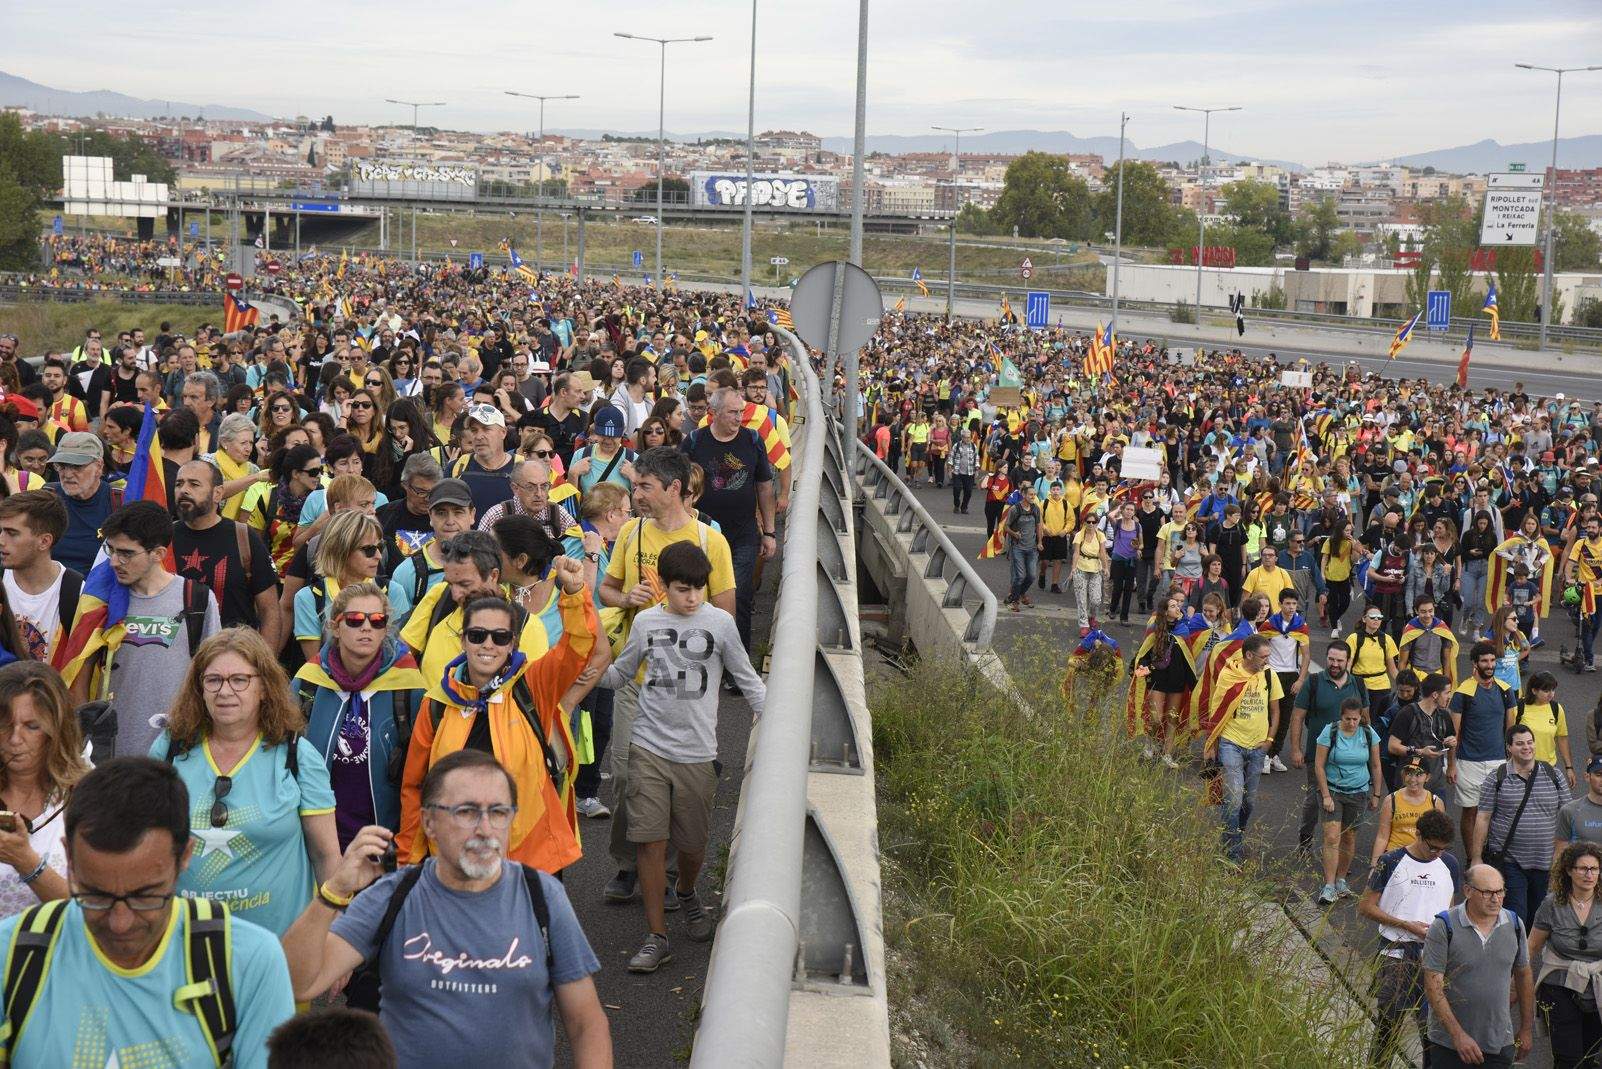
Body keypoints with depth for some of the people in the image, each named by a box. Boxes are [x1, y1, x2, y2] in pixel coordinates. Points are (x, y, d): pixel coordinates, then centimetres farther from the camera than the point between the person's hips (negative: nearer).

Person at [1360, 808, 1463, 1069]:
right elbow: (1366, 907, -3)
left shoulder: (1450, 866, 7)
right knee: (1389, 1021, 2)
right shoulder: (1390, 862, -5)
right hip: (1395, 956, -3)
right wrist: (1407, 925, -11)